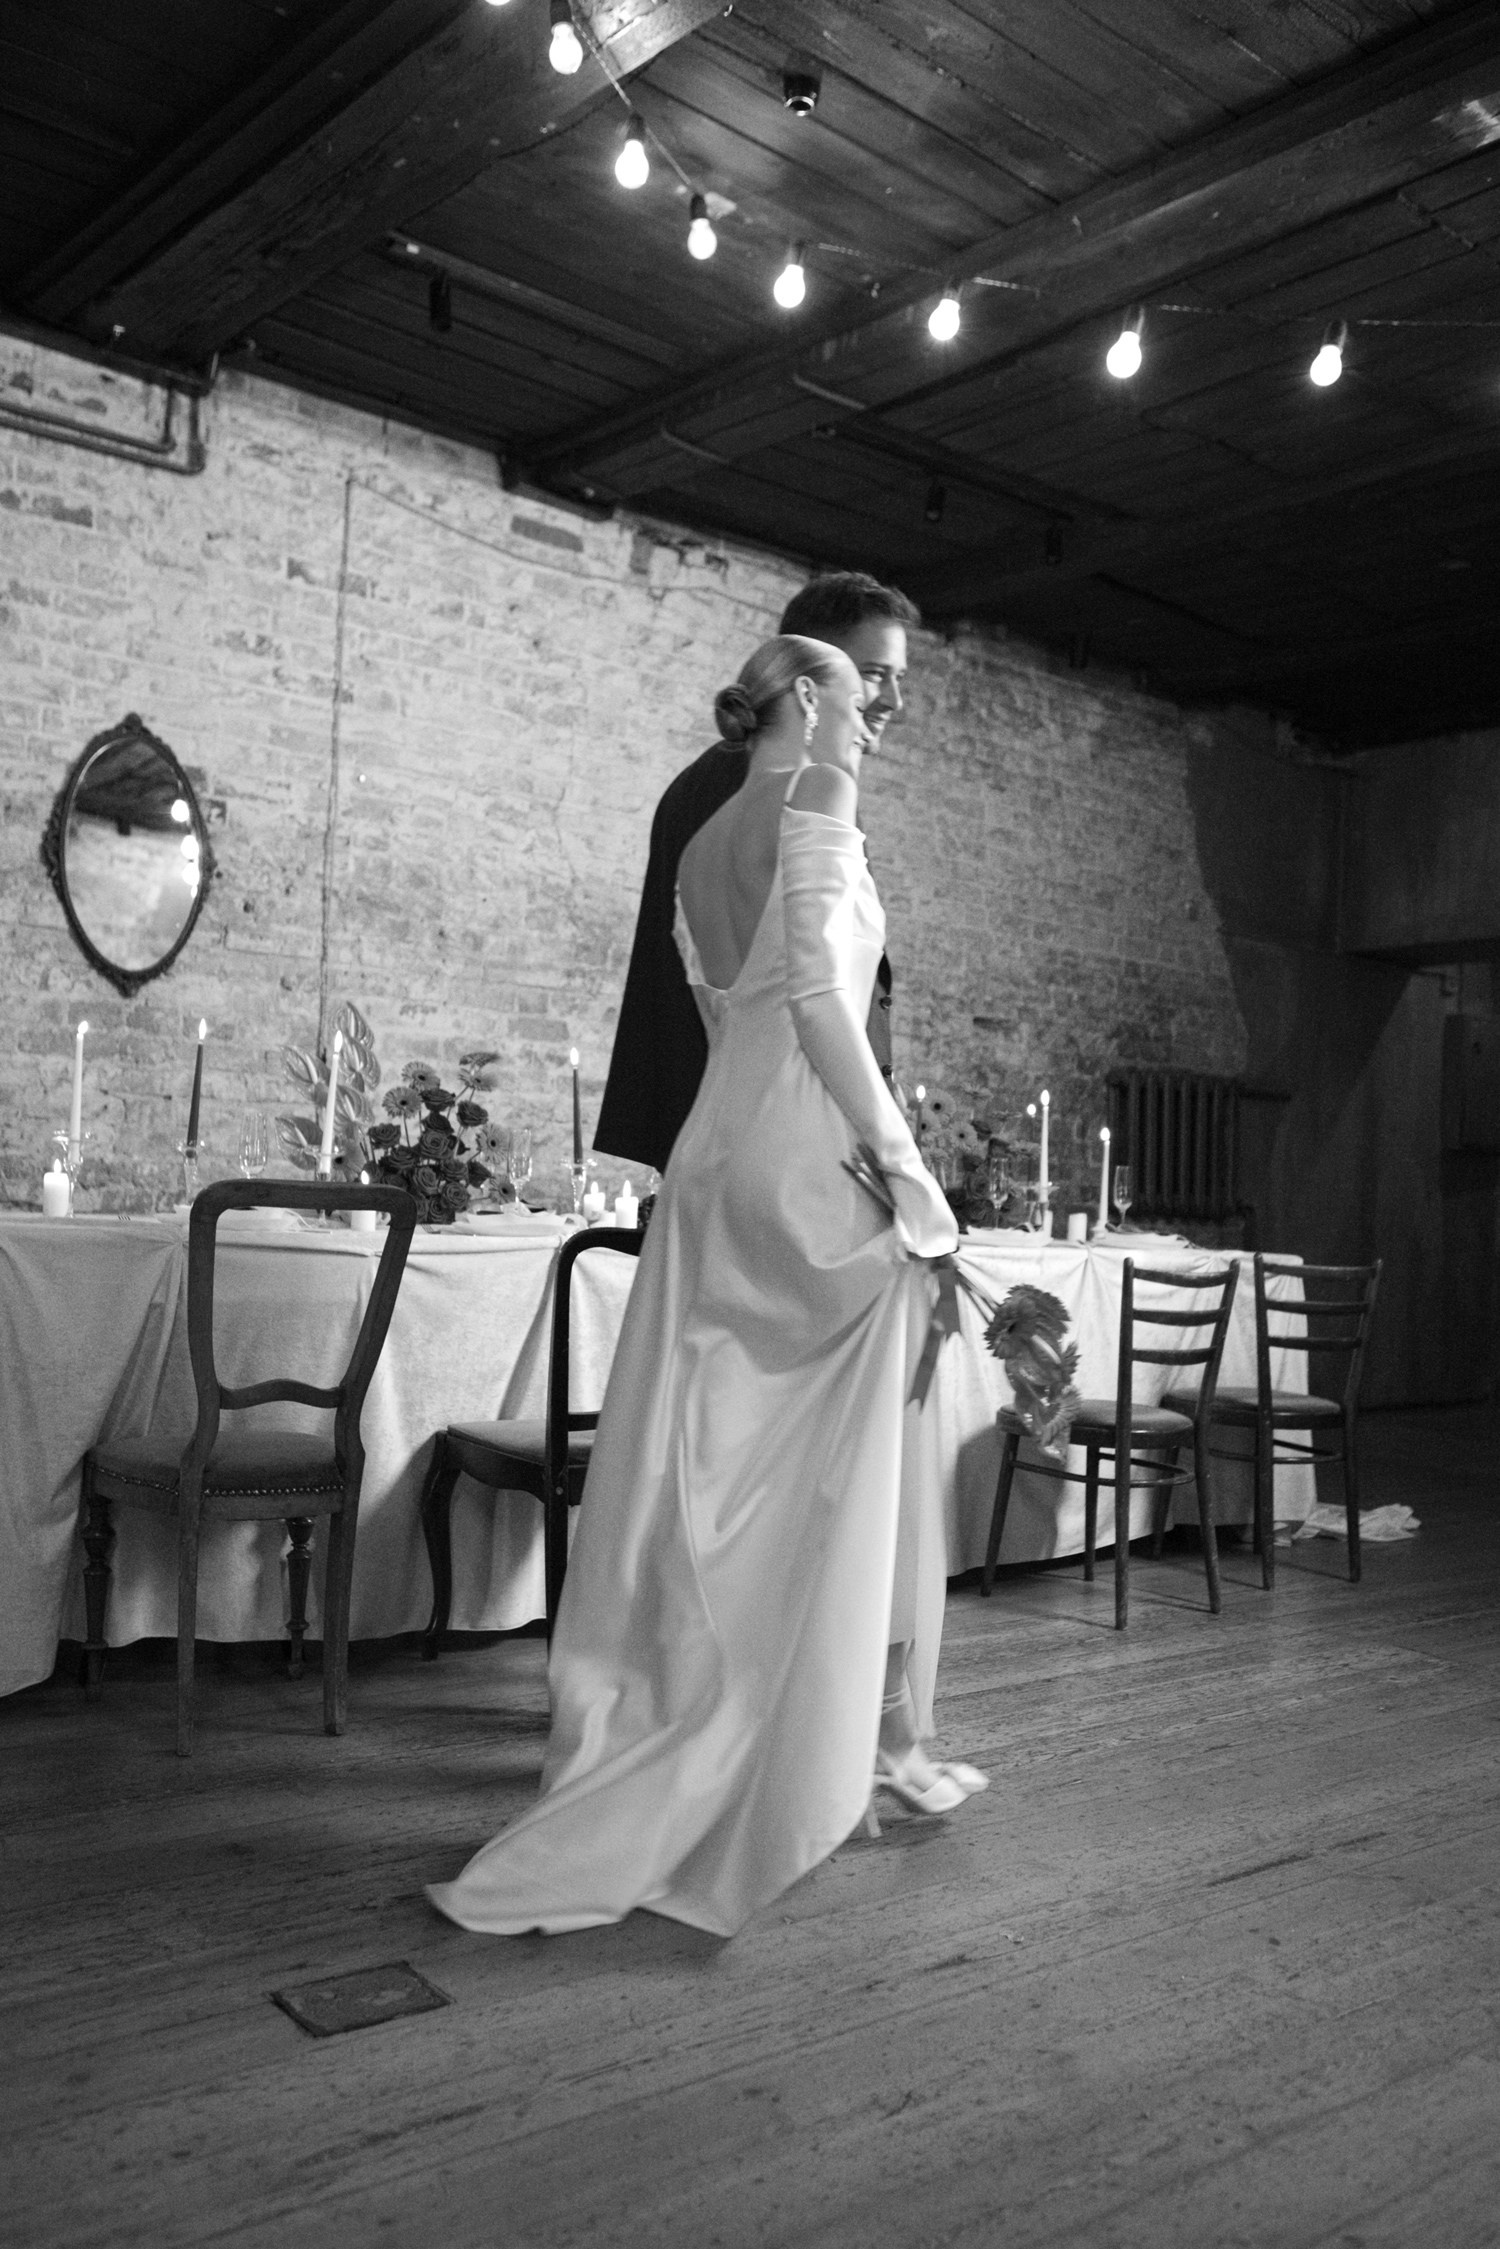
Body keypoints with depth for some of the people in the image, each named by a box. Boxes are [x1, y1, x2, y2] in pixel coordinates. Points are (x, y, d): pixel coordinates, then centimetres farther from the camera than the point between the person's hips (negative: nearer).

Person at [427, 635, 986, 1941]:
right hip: (806, 1161, -7)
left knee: (707, 1474, 10)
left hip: (712, 1159, 8)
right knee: (849, 1479, 4)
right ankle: (875, 1750, 16)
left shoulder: (708, 840, 20)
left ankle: (622, 1781, 17)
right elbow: (819, 994, -16)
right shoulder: (817, 797, -4)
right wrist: (906, 1168, -14)